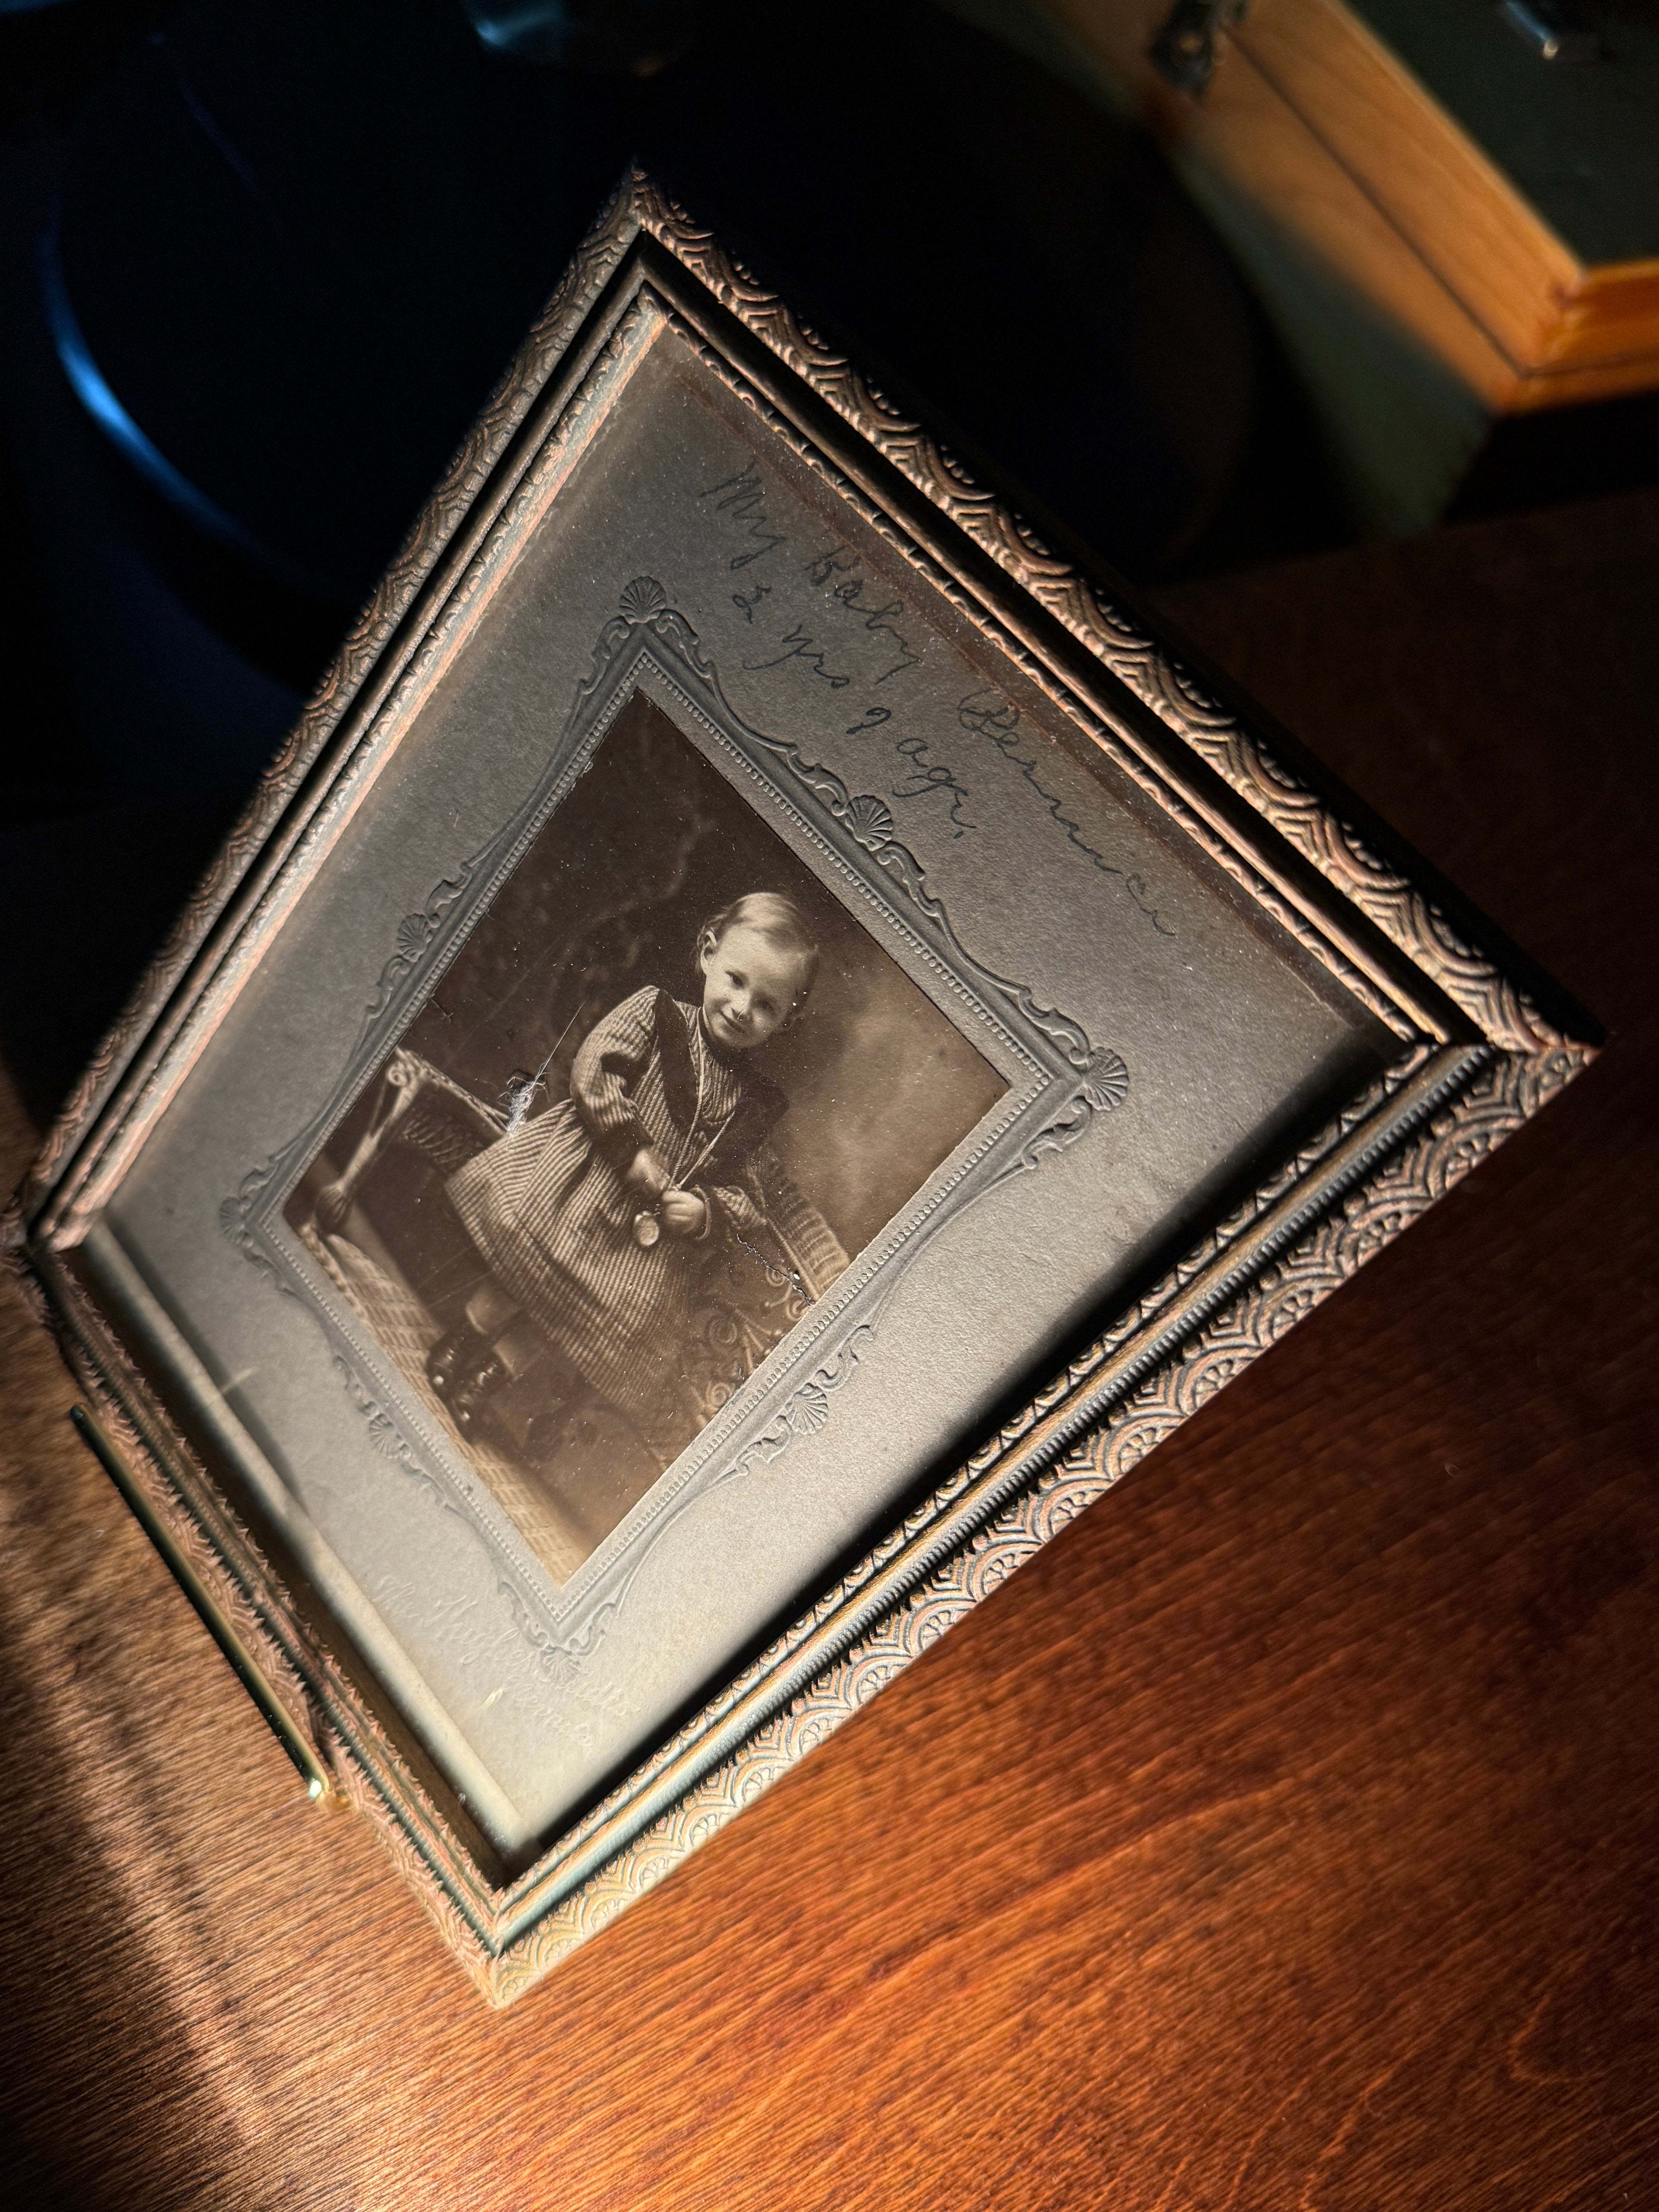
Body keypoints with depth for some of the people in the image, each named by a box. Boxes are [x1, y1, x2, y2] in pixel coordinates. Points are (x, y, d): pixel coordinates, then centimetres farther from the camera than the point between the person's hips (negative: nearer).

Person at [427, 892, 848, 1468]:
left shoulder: (754, 1107, 6)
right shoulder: (653, 1015, -1)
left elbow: (745, 1190, 7)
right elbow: (593, 1069, -12)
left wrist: (707, 1210, -14)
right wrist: (631, 1147, -18)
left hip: (654, 1235, 2)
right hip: (575, 1182, -2)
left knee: (609, 1319, -3)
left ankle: (492, 1374, 18)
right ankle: (463, 1340, 21)